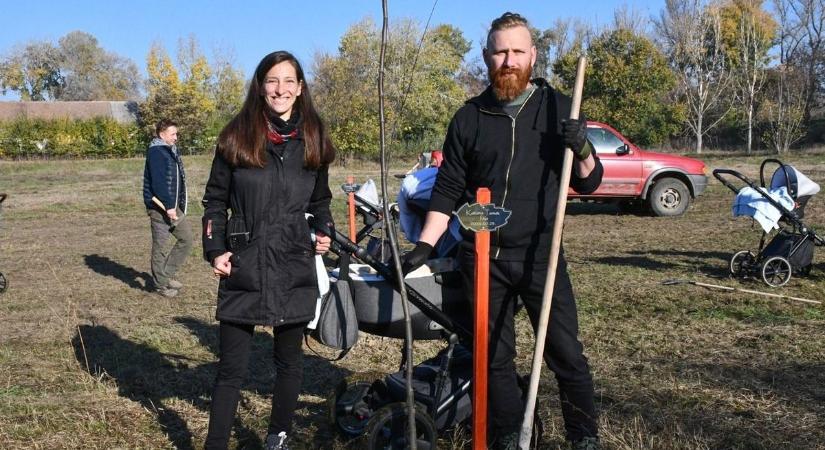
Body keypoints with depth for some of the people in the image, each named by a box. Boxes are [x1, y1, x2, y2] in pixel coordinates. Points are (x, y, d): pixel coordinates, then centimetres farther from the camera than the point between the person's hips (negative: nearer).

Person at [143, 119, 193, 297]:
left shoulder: (171, 150, 15)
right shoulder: (156, 152, -15)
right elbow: (158, 182, -22)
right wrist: (168, 206, -23)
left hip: (173, 205, 10)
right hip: (160, 207, -9)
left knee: (186, 237, 12)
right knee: (160, 246, 1)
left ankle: (166, 274, 21)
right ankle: (160, 284, 13)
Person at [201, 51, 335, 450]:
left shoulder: (312, 139, 7)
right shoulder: (237, 136, 0)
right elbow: (215, 200, 4)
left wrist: (325, 233, 1)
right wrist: (215, 250, -6)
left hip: (295, 267, 2)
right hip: (243, 266, -2)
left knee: (289, 360, 13)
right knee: (232, 367, 0)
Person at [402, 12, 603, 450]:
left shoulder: (558, 107, 4)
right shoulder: (469, 118, 6)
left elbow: (588, 184, 6)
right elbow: (447, 191, 8)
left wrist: (582, 150, -15)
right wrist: (424, 246, 0)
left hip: (540, 254, -1)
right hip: (482, 257, 2)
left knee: (566, 353, 0)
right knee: (495, 356, 9)